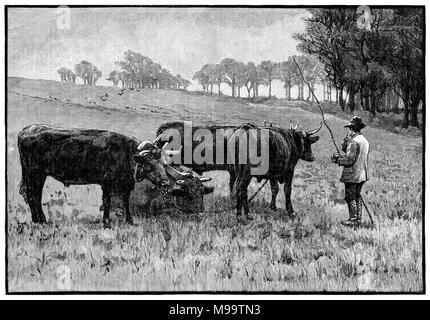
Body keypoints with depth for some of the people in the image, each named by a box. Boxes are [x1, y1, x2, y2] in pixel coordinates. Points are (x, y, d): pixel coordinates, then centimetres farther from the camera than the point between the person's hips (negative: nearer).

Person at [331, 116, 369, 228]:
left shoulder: (354, 142, -19)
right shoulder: (365, 141, 11)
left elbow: (350, 160, -21)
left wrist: (337, 160, -7)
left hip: (352, 175, -9)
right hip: (362, 174, 9)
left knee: (350, 197, 0)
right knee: (357, 196, 16)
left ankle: (353, 220, 3)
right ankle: (358, 219, 20)